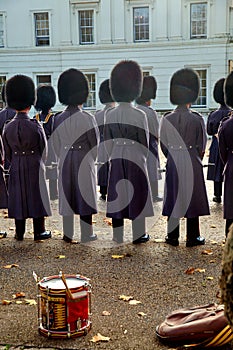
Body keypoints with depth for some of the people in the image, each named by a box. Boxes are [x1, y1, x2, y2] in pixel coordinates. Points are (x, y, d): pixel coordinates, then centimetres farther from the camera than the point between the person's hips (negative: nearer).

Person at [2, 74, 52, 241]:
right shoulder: (35, 125, -12)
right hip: (35, 167, -3)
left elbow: (7, 152, 6)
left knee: (18, 197, 10)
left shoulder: (7, 127, -3)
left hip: (16, 168, 3)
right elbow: (44, 149, -1)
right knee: (37, 196, 7)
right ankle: (39, 232, 14)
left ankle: (20, 233, 17)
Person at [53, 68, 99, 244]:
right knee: (85, 196, 5)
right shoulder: (87, 118, -12)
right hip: (84, 162, -3)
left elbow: (56, 145, 6)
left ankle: (68, 234, 16)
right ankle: (87, 234, 13)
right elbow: (95, 143, -5)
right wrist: (92, 159, 12)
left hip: (65, 163, 4)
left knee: (66, 196, 10)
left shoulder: (58, 119, 0)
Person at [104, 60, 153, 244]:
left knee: (116, 194, 9)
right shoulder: (140, 115, -12)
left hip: (116, 160, 3)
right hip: (135, 160, -3)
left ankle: (117, 235, 17)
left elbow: (107, 142, 4)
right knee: (137, 195, 6)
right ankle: (138, 235, 14)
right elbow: (144, 143, -5)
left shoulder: (109, 115, -2)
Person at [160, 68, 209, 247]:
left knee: (173, 197, 9)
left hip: (173, 164, 2)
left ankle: (172, 236, 16)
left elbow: (163, 144, 4)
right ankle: (193, 237, 14)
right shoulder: (197, 119, -9)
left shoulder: (166, 119, -3)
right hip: (192, 164, -2)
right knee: (192, 198, 6)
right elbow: (202, 145, -1)